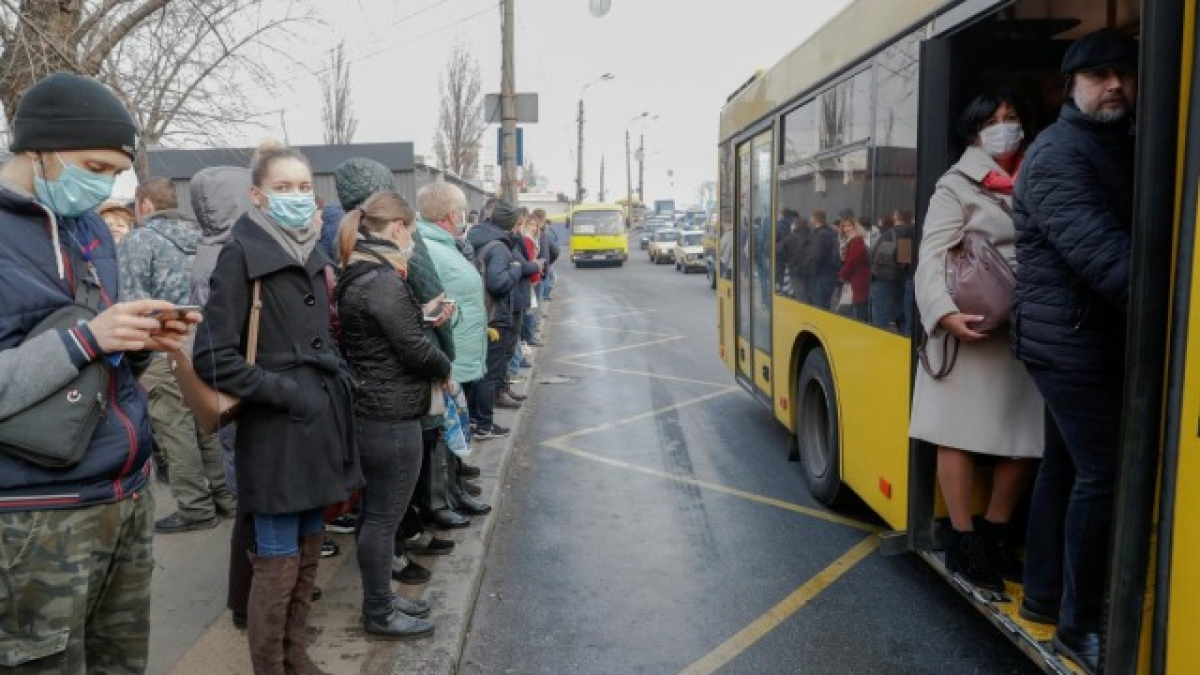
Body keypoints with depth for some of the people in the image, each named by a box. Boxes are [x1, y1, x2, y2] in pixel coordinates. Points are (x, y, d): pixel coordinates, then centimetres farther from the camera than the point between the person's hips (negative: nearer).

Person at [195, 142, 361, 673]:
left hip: (319, 425, 8)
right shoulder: (241, 255, -11)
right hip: (275, 432, -7)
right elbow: (213, 357, -16)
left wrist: (339, 380, 8)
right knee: (278, 565, 2)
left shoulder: (311, 254, 12)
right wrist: (287, 393, -17)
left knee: (308, 554, 17)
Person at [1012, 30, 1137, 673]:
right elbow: (1101, 255, -26)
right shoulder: (1058, 154, -13)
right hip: (1073, 342, -9)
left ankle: (1042, 593, 27)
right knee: (1102, 477, -6)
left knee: (1065, 466, 15)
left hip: (1090, 341, 9)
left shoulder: (1126, 147, 17)